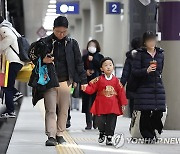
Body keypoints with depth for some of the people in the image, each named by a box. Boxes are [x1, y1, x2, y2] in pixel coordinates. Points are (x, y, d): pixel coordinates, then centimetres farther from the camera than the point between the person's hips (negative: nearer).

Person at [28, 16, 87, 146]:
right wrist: (42, 60, -13)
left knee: (63, 110, 6)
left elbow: (79, 63, 10)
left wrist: (83, 80, 5)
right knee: (50, 110, -8)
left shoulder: (72, 44, 5)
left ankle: (60, 134, 17)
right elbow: (32, 55, 7)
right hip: (49, 81, -2)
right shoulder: (45, 42, 0)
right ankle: (51, 136, -10)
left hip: (65, 82, 2)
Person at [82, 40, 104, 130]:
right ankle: (89, 123, -1)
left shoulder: (99, 57, 10)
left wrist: (93, 60, -11)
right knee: (87, 103, -3)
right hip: (87, 81, 1)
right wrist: (86, 71, -8)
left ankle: (96, 122, 6)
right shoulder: (85, 57, 13)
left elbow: (101, 67, -5)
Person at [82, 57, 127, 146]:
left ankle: (109, 137, 12)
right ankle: (102, 133, 27)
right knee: (101, 122, 0)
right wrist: (85, 88, -22)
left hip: (113, 107, 1)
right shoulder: (99, 80, -1)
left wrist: (123, 104, 3)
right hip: (101, 106, -1)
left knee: (111, 123, 1)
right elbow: (91, 89, -2)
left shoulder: (116, 80, 2)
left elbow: (121, 92, 4)